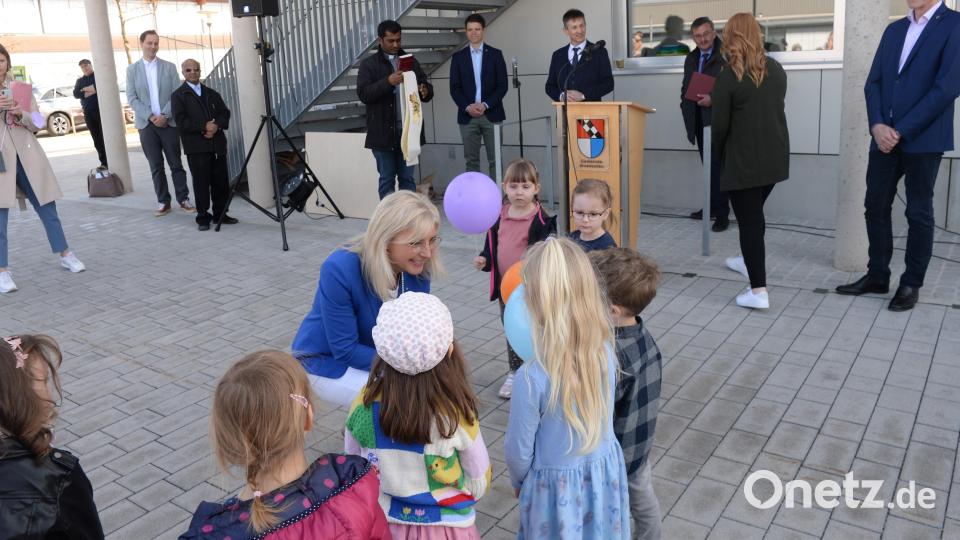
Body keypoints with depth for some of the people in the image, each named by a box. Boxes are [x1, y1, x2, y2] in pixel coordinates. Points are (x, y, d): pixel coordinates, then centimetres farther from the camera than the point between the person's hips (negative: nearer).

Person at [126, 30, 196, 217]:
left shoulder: (169, 67, 7)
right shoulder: (132, 69, 7)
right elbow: (131, 98, 1)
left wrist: (164, 115, -11)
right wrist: (150, 117, -11)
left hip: (169, 122, 0)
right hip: (146, 124, 1)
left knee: (176, 164, 1)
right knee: (156, 166, 3)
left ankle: (183, 199, 6)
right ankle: (163, 202, 9)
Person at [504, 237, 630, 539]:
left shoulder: (532, 378, -33)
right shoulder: (606, 352, -18)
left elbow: (519, 449, -17)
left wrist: (518, 482, 4)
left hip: (558, 485, -4)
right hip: (605, 472, 4)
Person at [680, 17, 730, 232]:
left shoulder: (726, 55, -9)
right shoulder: (691, 59, 15)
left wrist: (713, 99, -23)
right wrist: (687, 110, 9)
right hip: (698, 121, 7)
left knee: (718, 167, -7)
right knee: (709, 167, 14)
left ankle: (722, 214, -2)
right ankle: (712, 207, 23)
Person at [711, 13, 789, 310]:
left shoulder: (729, 76, -13)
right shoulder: (776, 69, 7)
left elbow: (720, 124, -13)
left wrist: (719, 153, 6)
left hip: (744, 159, -6)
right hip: (774, 156, 7)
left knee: (749, 218, -2)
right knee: (754, 212, 25)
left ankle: (758, 291, -4)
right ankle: (750, 261, 44)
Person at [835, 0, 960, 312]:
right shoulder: (894, 29, 14)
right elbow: (873, 82, 9)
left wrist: (902, 131, -15)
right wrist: (877, 125, -8)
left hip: (923, 139, -5)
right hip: (884, 138, 5)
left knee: (919, 213, 4)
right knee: (875, 207, 8)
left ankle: (911, 284, 14)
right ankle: (877, 275, 21)